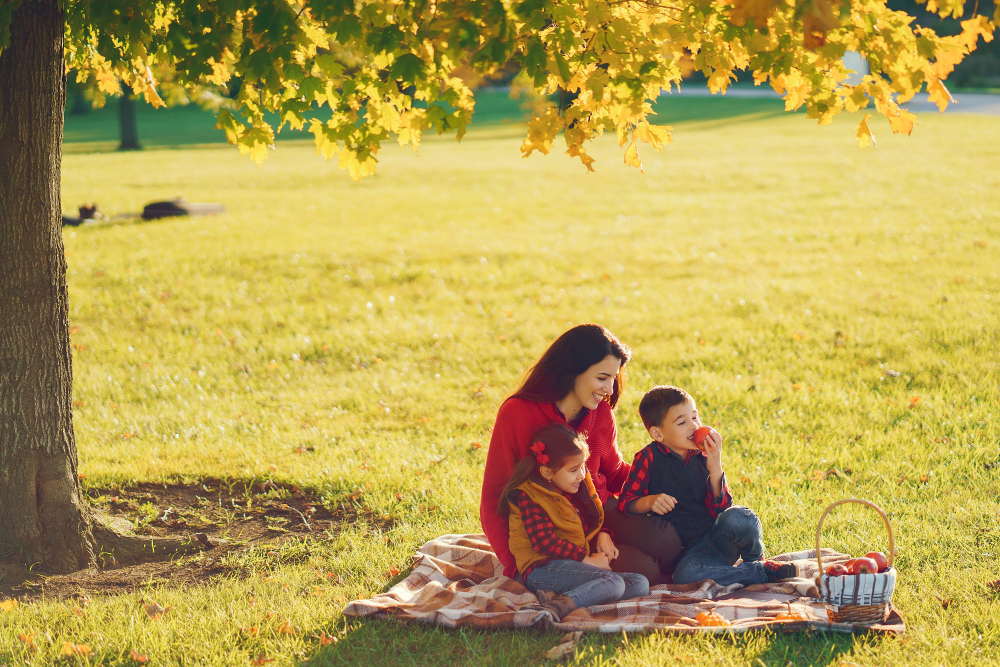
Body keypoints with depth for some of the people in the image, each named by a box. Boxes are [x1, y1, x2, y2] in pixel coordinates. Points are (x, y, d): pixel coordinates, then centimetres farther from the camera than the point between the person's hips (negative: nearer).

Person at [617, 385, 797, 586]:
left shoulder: (704, 457, 5)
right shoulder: (649, 458, -2)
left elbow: (720, 509, -4)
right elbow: (625, 503, -4)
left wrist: (715, 468, -15)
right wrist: (649, 501, -25)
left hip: (716, 541, 2)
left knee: (737, 518, -34)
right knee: (685, 574, -38)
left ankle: (756, 560, 0)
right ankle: (763, 572, -18)